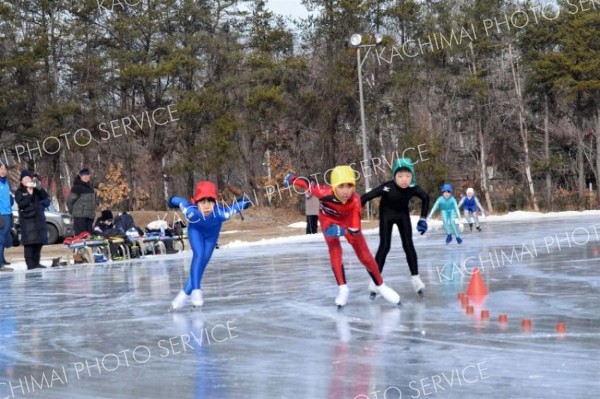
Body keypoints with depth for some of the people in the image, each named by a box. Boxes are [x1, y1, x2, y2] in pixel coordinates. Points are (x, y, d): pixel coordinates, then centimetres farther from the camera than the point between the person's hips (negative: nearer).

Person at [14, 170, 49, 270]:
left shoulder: (36, 190, 15)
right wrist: (29, 195, -16)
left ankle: (36, 263, 12)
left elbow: (45, 197, -1)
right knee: (29, 242, -12)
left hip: (39, 218, 4)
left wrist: (38, 188, -14)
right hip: (27, 219, -4)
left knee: (39, 242, 3)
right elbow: (21, 204, -9)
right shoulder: (19, 192, 4)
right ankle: (30, 264, -14)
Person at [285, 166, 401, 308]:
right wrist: (291, 178, -5)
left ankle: (380, 286, 18)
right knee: (334, 250, -19)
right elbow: (307, 184, -23)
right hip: (328, 219, -1)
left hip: (347, 219, 1)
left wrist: (342, 231, -56)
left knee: (364, 254, 1)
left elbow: (355, 230, -38)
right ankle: (342, 289, -7)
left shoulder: (355, 201, -38)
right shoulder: (325, 193, -42)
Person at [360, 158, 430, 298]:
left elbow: (426, 198, -5)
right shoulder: (387, 188, -37)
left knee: (408, 245, -2)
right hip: (386, 215, -2)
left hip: (403, 215, 3)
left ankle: (415, 277, 9)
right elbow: (366, 197, -33)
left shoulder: (413, 188, -27)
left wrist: (423, 218, -5)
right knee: (384, 246, -9)